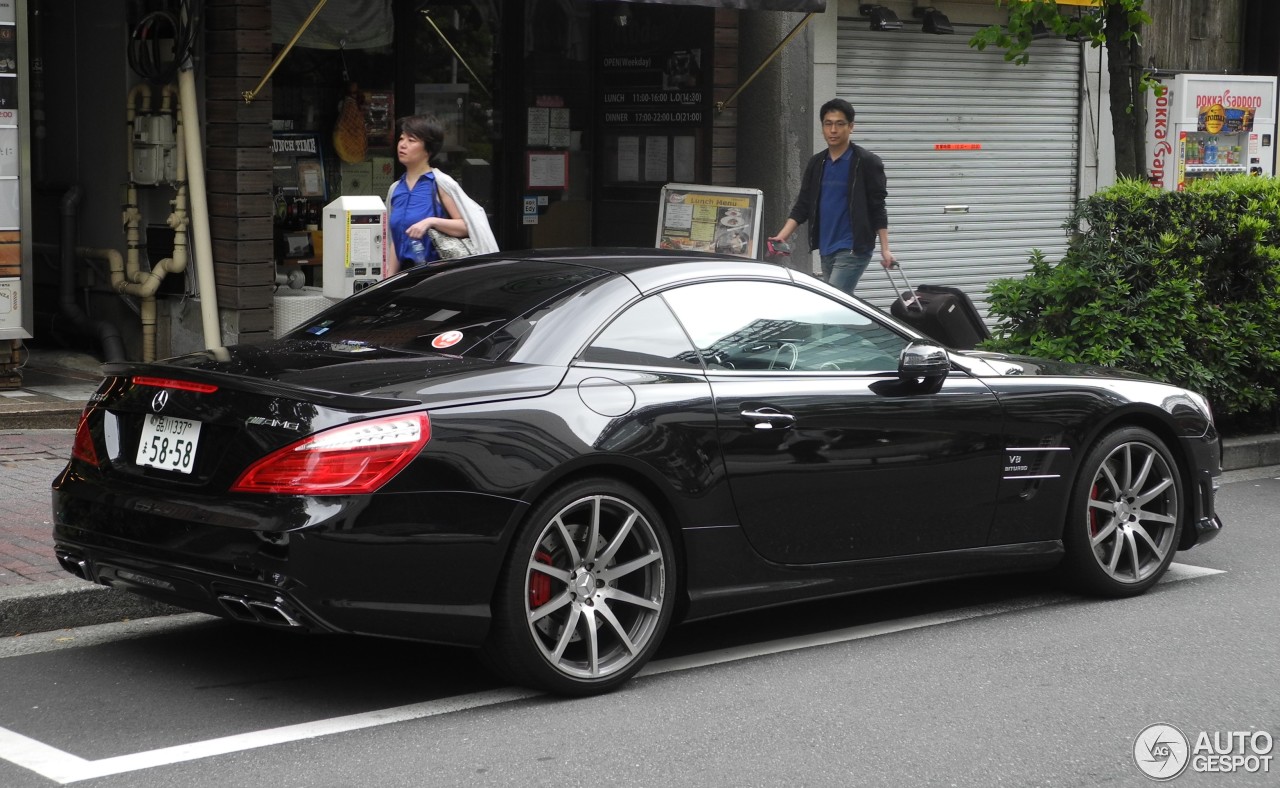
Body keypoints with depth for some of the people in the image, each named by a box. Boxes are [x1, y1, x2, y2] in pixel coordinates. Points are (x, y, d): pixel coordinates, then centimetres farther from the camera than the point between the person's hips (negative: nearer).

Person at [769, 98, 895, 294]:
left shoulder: (866, 162, -4)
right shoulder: (816, 164, 11)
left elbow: (878, 208, -4)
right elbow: (802, 206, 12)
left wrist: (885, 248, -9)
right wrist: (782, 236, 0)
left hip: (853, 250, -6)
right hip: (826, 250, 6)